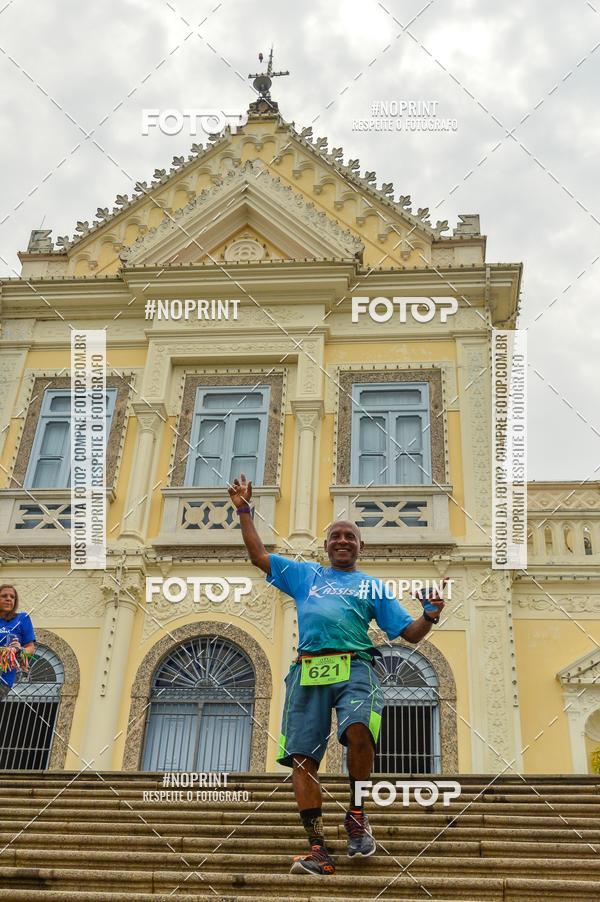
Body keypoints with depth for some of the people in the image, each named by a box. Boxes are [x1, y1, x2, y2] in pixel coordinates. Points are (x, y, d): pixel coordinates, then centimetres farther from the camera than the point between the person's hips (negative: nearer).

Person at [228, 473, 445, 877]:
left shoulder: (372, 586, 23)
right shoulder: (304, 575, 27)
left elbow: (410, 633, 18)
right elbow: (259, 556, 25)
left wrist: (430, 616, -3)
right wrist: (245, 511, 21)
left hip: (354, 666, -2)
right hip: (308, 670, 2)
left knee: (358, 730, -30)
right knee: (302, 758, -8)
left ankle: (357, 814, -8)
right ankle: (318, 849, -5)